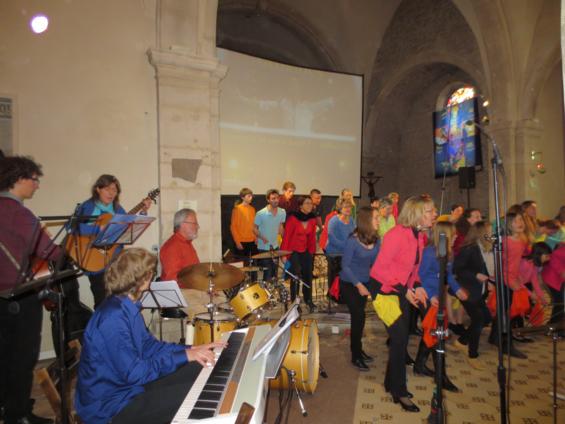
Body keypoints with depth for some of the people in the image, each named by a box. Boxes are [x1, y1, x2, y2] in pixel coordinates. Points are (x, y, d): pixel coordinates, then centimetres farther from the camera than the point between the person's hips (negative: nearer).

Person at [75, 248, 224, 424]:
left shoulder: (128, 307, 2)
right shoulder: (113, 317, -28)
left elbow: (148, 345, 9)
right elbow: (134, 373, -27)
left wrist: (190, 350, -2)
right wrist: (183, 356, -22)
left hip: (128, 385, 9)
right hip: (111, 406, -9)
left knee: (197, 370, 8)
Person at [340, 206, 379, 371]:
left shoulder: (376, 240, -7)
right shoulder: (353, 240, -22)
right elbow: (345, 266, -18)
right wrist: (358, 284, -23)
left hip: (365, 282, 5)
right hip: (349, 284, -5)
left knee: (359, 316, 16)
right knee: (358, 317, -5)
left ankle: (358, 350, 33)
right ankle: (355, 356, 12)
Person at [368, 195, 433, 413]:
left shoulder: (420, 236, 3)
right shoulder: (397, 234, -23)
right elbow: (379, 268, -23)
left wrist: (416, 286, -3)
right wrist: (403, 289, -23)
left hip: (403, 291, 8)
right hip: (386, 290, -8)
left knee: (401, 339, 15)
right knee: (399, 340, -4)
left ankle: (391, 383, 34)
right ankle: (399, 391, 15)